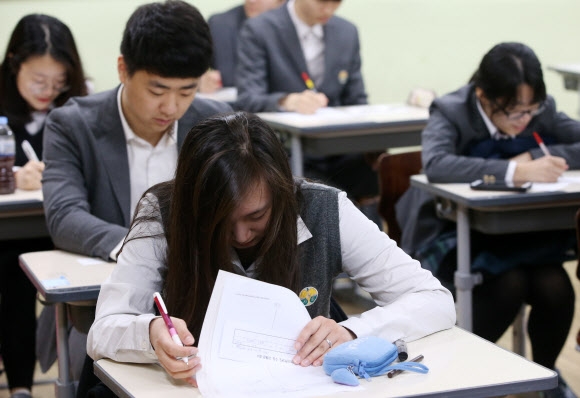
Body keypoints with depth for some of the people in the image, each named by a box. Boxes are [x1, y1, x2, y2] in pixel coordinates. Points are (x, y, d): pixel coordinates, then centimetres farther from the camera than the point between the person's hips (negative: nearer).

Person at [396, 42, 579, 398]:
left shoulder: (542, 112, -7)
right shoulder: (451, 113, -18)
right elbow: (436, 163, -38)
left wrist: (536, 157, -24)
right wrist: (515, 171, -46)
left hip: (521, 234, 4)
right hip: (456, 236, -4)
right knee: (510, 284, -30)